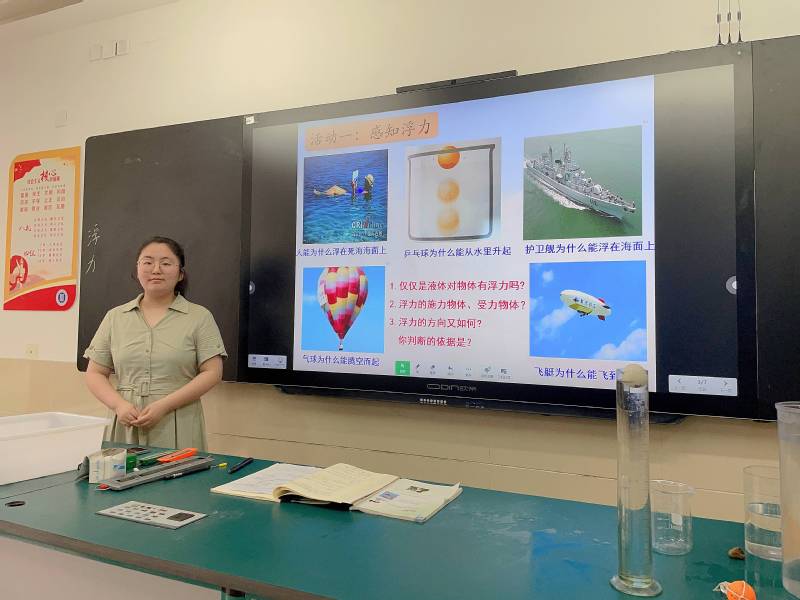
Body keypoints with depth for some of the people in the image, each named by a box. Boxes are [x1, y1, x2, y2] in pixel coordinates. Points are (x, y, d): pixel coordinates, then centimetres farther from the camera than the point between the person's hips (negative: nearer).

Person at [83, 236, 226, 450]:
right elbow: (94, 374, 11)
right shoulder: (115, 317, 10)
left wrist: (164, 405, -14)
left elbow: (212, 373, -6)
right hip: (125, 426, 3)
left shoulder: (200, 317, 1)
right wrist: (119, 404, -8)